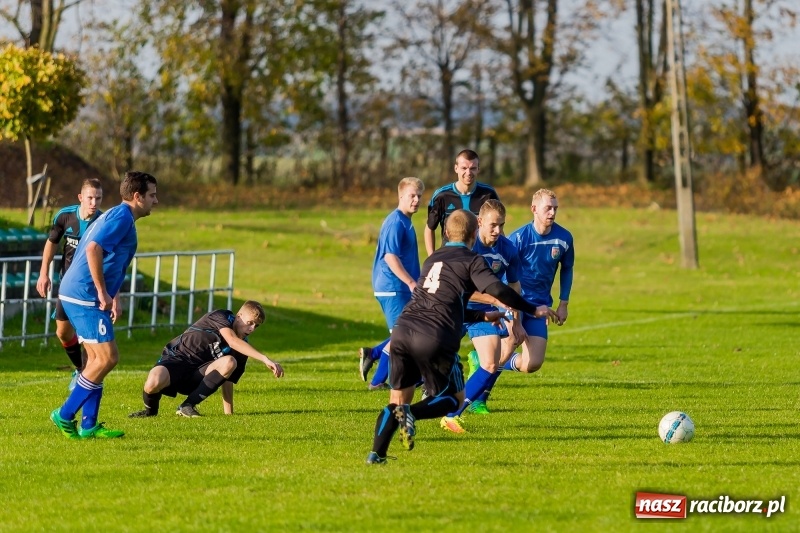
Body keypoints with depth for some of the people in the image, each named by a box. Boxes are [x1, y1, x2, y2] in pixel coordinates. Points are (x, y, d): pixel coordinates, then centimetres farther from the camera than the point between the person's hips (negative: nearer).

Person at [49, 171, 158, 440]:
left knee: (98, 359, 12)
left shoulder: (117, 216, 20)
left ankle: (88, 425, 12)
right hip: (84, 296, -11)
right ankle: (65, 415, -5)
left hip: (77, 295, 11)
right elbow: (93, 249, -25)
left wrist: (107, 297, 23)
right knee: (107, 358, -10)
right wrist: (103, 293, -21)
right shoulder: (122, 217, -12)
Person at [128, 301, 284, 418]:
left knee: (229, 363, -26)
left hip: (196, 377, 5)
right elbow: (232, 341, -28)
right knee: (153, 384, -39)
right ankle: (150, 409, 0)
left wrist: (228, 413, 1)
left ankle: (188, 406, -17)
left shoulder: (242, 349, 9)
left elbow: (227, 379, 11)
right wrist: (265, 359, -36)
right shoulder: (220, 317, -8)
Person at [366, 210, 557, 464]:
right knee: (453, 398, 11)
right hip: (434, 339, -6)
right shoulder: (471, 260, 6)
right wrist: (533, 310, 2)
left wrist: (483, 316, 43)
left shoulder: (432, 259, 27)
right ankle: (411, 414, -17)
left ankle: (376, 453, 4)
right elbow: (496, 289, -9)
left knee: (398, 400, 18)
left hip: (402, 331, 6)